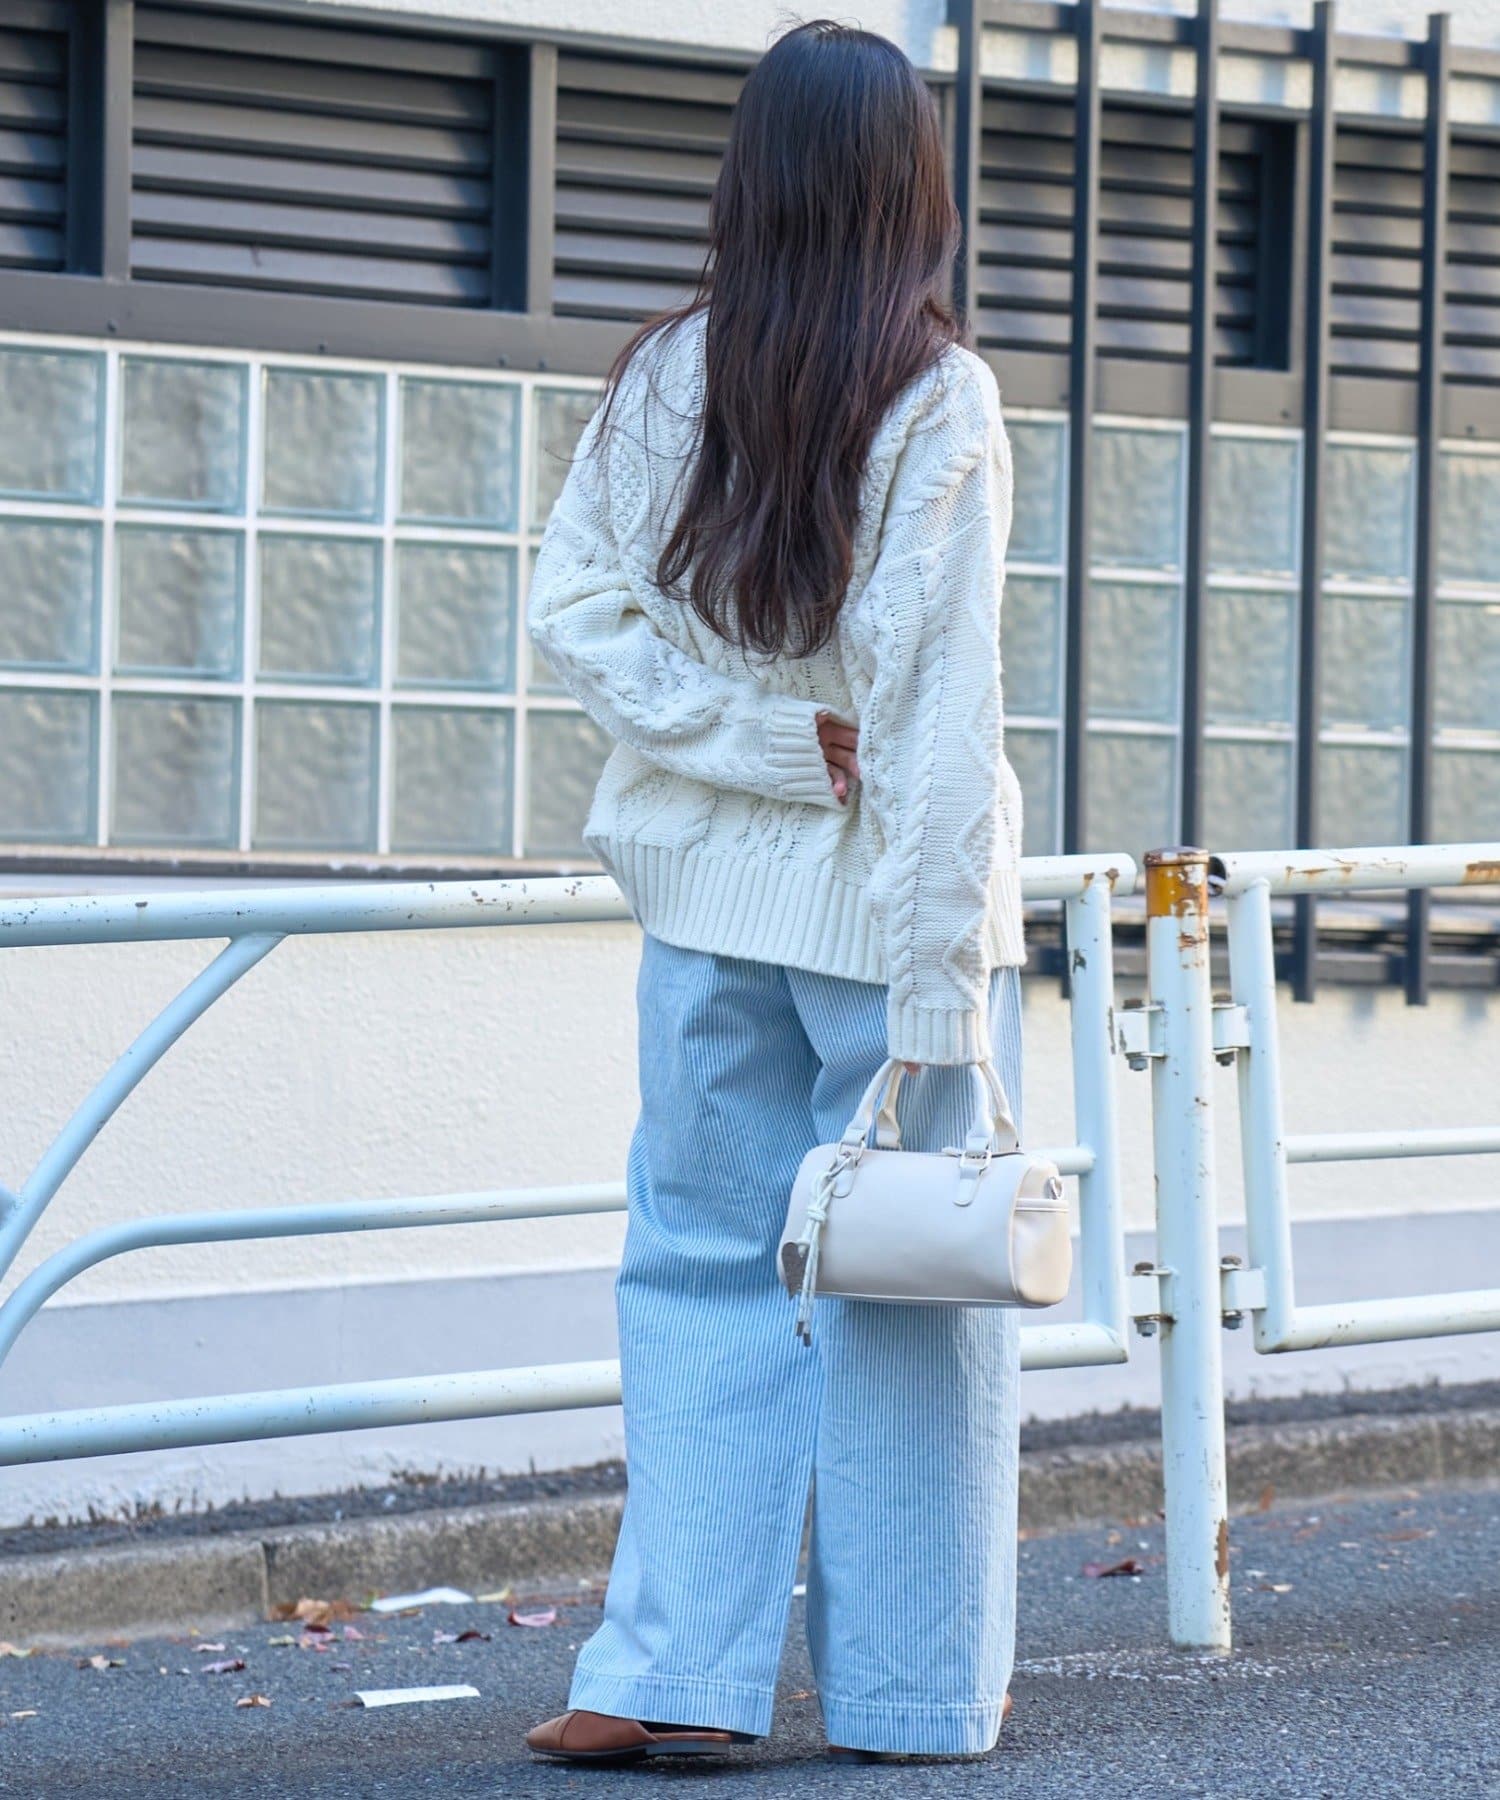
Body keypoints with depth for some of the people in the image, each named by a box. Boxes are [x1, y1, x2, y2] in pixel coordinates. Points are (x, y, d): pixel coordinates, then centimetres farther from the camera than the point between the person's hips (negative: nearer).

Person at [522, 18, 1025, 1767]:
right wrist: (941, 983, -15)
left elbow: (571, 605, -2)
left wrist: (764, 742, -5)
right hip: (882, 900, -3)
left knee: (705, 1265, 10)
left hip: (713, 898, 3)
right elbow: (936, 698, -15)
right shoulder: (938, 399, -12)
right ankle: (913, 1685, 14)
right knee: (906, 1279, 7)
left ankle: (675, 1665, 1)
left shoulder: (663, 376, 1)